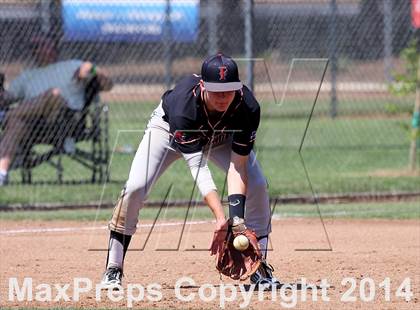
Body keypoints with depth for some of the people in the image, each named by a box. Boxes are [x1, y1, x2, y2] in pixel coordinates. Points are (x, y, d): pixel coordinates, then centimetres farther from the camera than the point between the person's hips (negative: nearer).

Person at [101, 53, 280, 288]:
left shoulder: (248, 107, -36)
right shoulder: (183, 104, -44)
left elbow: (238, 164, -32)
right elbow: (198, 168, -46)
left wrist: (237, 214, -44)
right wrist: (220, 216, -56)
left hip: (222, 137, 3)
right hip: (169, 128, -3)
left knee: (257, 185, -16)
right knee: (135, 188, -21)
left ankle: (260, 267, 0)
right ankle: (113, 270, -10)